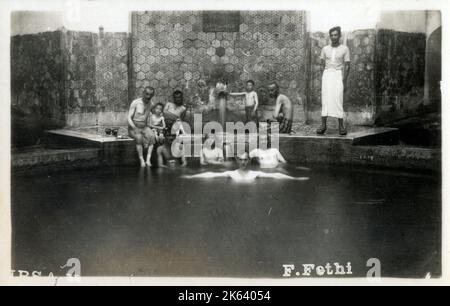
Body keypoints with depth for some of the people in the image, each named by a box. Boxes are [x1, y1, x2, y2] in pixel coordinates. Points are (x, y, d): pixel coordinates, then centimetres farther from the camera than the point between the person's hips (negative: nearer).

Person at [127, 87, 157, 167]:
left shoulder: (151, 104, 4)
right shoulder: (135, 103, -9)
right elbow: (129, 118, -11)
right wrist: (134, 128, -28)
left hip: (144, 127, 4)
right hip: (133, 128, -4)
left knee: (152, 136, -29)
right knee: (139, 137, -36)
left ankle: (148, 160, -33)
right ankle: (142, 161, -34)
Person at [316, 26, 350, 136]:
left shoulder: (344, 49, 4)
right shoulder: (325, 49, 12)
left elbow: (347, 66, 1)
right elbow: (323, 65, 13)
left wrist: (344, 80, -7)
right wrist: (324, 77, 0)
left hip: (338, 74, -2)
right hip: (327, 73, 2)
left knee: (338, 99, -8)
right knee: (325, 99, -5)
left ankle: (341, 126, -6)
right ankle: (323, 124, -6)